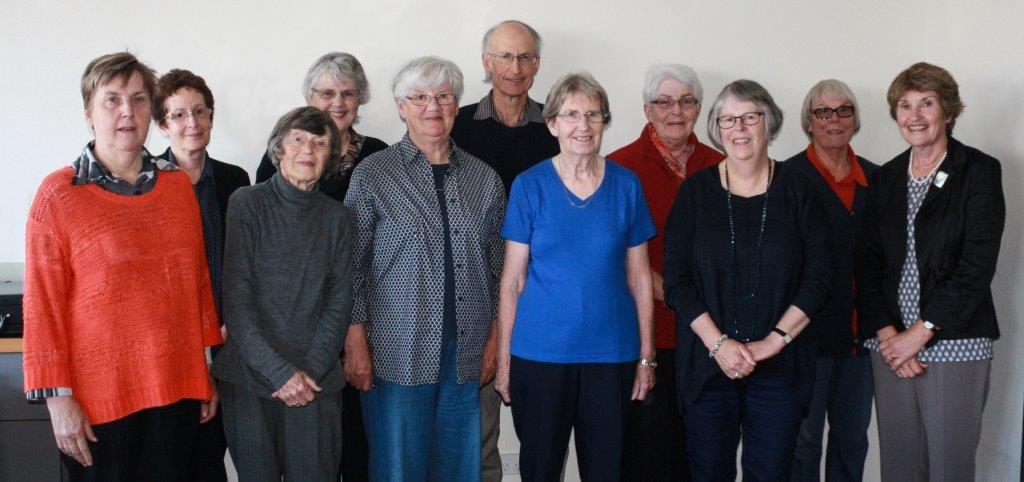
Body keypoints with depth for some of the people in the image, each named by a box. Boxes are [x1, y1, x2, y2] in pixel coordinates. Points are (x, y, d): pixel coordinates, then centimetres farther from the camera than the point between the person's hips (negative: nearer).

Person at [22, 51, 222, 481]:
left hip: (178, 390, 4)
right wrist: (57, 397, -9)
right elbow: (42, 305, -7)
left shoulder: (177, 185, 7)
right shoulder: (59, 194, -6)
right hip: (100, 399, -4)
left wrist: (207, 366, 11)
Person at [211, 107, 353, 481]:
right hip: (249, 379, -2)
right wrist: (279, 372, -12)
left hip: (316, 380, 2)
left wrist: (310, 370, -8)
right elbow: (236, 300, -7)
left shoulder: (337, 218, 9)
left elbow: (339, 303, 5)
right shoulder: (246, 204, -1)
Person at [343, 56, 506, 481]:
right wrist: (356, 341, -6)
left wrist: (494, 338, 7)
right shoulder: (373, 175, 0)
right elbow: (353, 265, -1)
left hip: (466, 354, 3)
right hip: (398, 352, -3)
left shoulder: (484, 179, 10)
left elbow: (496, 267, 12)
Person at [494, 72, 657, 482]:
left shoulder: (626, 186, 2)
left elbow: (638, 277, 5)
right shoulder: (529, 186, -2)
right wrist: (503, 357, -3)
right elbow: (513, 279, -1)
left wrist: (646, 356, 2)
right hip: (539, 352, -1)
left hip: (612, 354, 1)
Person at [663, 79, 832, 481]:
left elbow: (818, 278, -1)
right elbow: (676, 281, -1)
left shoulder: (797, 190, 2)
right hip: (706, 363, 0)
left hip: (779, 367, 0)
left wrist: (773, 341, -10)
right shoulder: (696, 191, 3)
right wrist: (718, 343, -11)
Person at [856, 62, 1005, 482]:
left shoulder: (979, 171, -2)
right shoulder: (885, 179, 12)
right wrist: (886, 334, -6)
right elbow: (868, 262, 7)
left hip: (954, 342, -4)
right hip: (891, 342, 4)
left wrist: (921, 333, -13)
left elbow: (978, 265, -10)